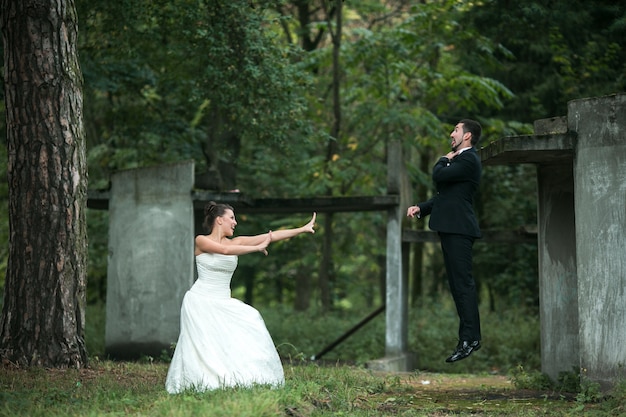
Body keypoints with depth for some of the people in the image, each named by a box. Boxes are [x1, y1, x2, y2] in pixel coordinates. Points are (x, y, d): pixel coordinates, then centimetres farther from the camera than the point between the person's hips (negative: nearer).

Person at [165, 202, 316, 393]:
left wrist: (303, 229, -6)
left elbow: (270, 236, 0)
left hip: (223, 304, 5)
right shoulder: (201, 241, -6)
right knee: (202, 346, -12)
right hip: (200, 301, -5)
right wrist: (257, 248, -24)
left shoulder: (236, 242, 7)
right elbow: (225, 250, -25)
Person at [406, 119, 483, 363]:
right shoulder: (460, 160, 22)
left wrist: (444, 160, 2)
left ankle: (470, 338, -13)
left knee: (463, 283, -12)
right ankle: (469, 337, 16)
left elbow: (439, 176, -19)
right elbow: (444, 195, 24)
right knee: (458, 284, 12)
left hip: (459, 230, -11)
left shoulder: (468, 160, -11)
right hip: (451, 229, 11)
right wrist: (421, 208, 11)